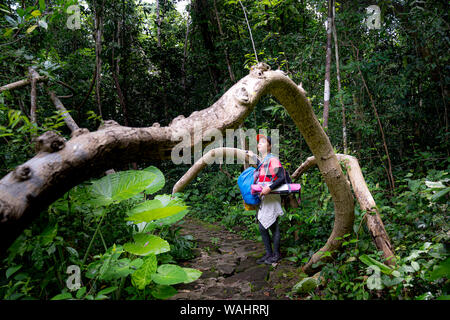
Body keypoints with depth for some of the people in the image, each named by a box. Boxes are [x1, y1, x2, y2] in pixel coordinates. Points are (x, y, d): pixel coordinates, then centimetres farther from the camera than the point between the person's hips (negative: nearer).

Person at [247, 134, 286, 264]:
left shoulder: (273, 160, -12)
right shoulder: (262, 161, 15)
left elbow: (281, 178, -18)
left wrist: (269, 188, -31)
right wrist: (253, 156, 38)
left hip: (271, 199, -9)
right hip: (263, 200, 9)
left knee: (273, 227, 1)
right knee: (262, 228, 11)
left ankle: (276, 254, 16)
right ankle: (269, 253, 23)